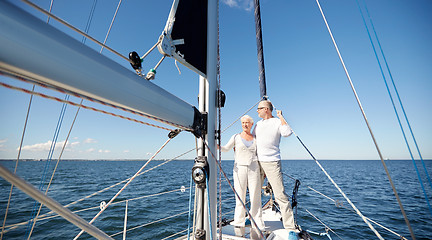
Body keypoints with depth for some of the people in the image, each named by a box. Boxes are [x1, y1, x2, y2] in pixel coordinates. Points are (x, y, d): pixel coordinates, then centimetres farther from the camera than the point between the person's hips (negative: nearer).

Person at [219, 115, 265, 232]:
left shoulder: (255, 139, 12)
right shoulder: (236, 137, 6)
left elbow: (258, 154, 17)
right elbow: (226, 148, -3)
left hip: (253, 168, 2)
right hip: (239, 168, -1)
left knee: (255, 196, 4)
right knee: (240, 196, 2)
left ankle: (257, 223, 19)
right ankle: (239, 222, 17)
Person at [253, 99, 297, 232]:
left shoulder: (278, 122, -1)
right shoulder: (258, 124, 16)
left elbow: (287, 133, -21)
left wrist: (280, 116, -12)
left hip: (272, 163, -6)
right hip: (257, 162, 6)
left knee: (280, 195, -5)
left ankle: (290, 227, 9)